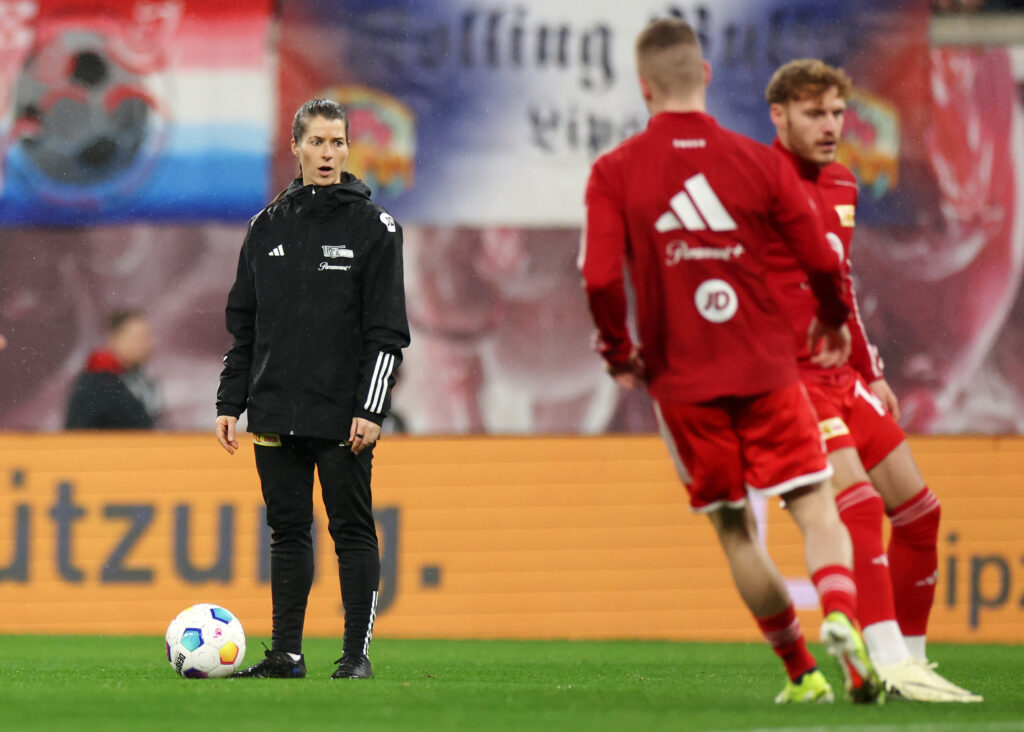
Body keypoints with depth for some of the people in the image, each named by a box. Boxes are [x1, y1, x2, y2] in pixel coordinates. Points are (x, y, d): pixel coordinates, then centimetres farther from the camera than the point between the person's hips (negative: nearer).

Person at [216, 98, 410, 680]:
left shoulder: (373, 226, -1)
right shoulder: (268, 227, 11)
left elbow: (388, 331, -5)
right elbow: (243, 324, 15)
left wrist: (371, 409, -13)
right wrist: (230, 403, 8)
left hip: (343, 416, -4)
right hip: (275, 411, 4)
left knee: (353, 530, -1)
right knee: (288, 532, 7)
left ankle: (358, 653, 3)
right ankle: (287, 654, 10)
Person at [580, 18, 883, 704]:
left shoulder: (614, 172, -3)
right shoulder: (758, 161, -1)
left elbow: (600, 276, -11)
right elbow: (822, 260, 0)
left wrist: (620, 353, 6)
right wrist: (834, 321, 20)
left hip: (682, 382, 0)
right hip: (767, 368, 0)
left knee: (735, 531, 11)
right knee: (817, 510, 1)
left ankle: (802, 672, 12)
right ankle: (840, 616, -27)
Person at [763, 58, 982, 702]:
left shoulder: (843, 186, 15)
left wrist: (871, 372, 24)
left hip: (843, 377, 9)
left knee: (919, 511, 8)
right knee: (859, 504, -23)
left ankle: (912, 659, 17)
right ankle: (892, 666, -29)